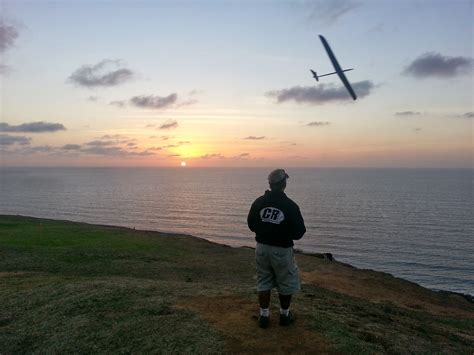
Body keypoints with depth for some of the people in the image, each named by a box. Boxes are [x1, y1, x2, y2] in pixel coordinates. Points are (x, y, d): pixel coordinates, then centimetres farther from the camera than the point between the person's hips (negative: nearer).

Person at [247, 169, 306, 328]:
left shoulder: (258, 202, -6)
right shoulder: (290, 206, -17)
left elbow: (251, 224, 5)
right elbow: (298, 232, -11)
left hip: (262, 248, 4)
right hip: (282, 250, -3)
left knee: (263, 283, 17)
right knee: (286, 284, 16)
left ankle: (264, 316, 23)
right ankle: (284, 315, 30)